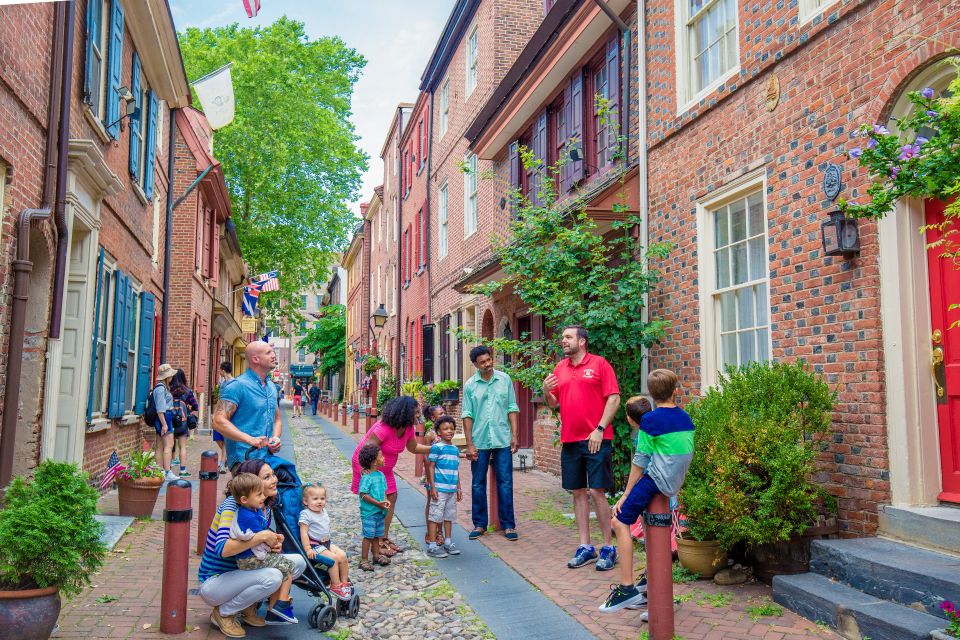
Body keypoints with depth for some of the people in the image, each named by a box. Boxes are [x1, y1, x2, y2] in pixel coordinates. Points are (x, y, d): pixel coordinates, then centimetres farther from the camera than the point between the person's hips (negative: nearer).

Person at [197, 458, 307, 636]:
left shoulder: (265, 507, 3)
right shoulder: (232, 505, -22)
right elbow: (221, 549, -35)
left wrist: (273, 544, -10)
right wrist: (261, 537, -31)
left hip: (240, 572, 8)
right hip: (214, 581, -8)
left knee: (298, 562, -3)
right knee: (272, 577, -31)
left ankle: (248, 607, 7)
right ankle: (223, 613, -7)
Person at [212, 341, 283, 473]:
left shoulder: (272, 387, 16)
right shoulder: (238, 385, -9)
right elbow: (218, 421, -17)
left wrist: (275, 437, 3)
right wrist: (251, 440, -24)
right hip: (243, 459, -7)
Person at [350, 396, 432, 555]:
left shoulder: (408, 428, -8)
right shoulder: (384, 428, -34)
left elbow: (413, 447, 9)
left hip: (384, 468, 8)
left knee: (391, 497, 5)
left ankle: (384, 537, 17)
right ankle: (376, 543, 5)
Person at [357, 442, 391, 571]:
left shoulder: (381, 475, 5)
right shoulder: (366, 478, -20)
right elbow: (363, 494, -21)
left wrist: (386, 501, -5)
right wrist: (378, 503, -23)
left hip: (380, 512, 8)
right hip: (369, 512, -8)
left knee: (377, 535, 18)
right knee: (369, 536, -1)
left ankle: (376, 555, 33)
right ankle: (364, 560, 8)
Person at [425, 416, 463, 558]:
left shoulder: (455, 449, 12)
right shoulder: (436, 447, -8)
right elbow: (431, 468, -8)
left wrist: (458, 488, 18)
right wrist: (433, 487, -13)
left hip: (452, 489, 7)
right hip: (439, 488, -7)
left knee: (449, 516, 15)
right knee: (435, 516, -3)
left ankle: (448, 543, 26)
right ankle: (432, 546, 2)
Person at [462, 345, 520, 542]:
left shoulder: (505, 379, 2)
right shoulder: (470, 385, 0)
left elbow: (512, 408, 6)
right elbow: (467, 415, 1)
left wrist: (514, 435, -1)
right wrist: (469, 444, -3)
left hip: (502, 440, 0)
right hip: (479, 442, 0)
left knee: (505, 483, 2)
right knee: (478, 484, 8)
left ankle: (508, 525, 10)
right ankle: (479, 524, 19)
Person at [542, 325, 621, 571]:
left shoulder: (599, 364, -3)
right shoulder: (560, 368, 12)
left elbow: (614, 398, -8)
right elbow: (554, 403, 17)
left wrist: (599, 429, -14)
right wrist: (546, 392, -5)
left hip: (596, 439, -5)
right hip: (569, 440, 5)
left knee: (597, 492, -4)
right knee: (578, 493, 10)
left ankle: (608, 548, 8)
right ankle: (585, 547, 19)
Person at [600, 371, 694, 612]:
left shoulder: (650, 420, -10)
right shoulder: (685, 417, 9)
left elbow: (640, 461, -8)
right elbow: (686, 454, 16)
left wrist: (625, 495, -1)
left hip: (657, 480, -8)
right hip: (675, 482, 8)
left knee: (621, 520, -3)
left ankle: (627, 588, -8)